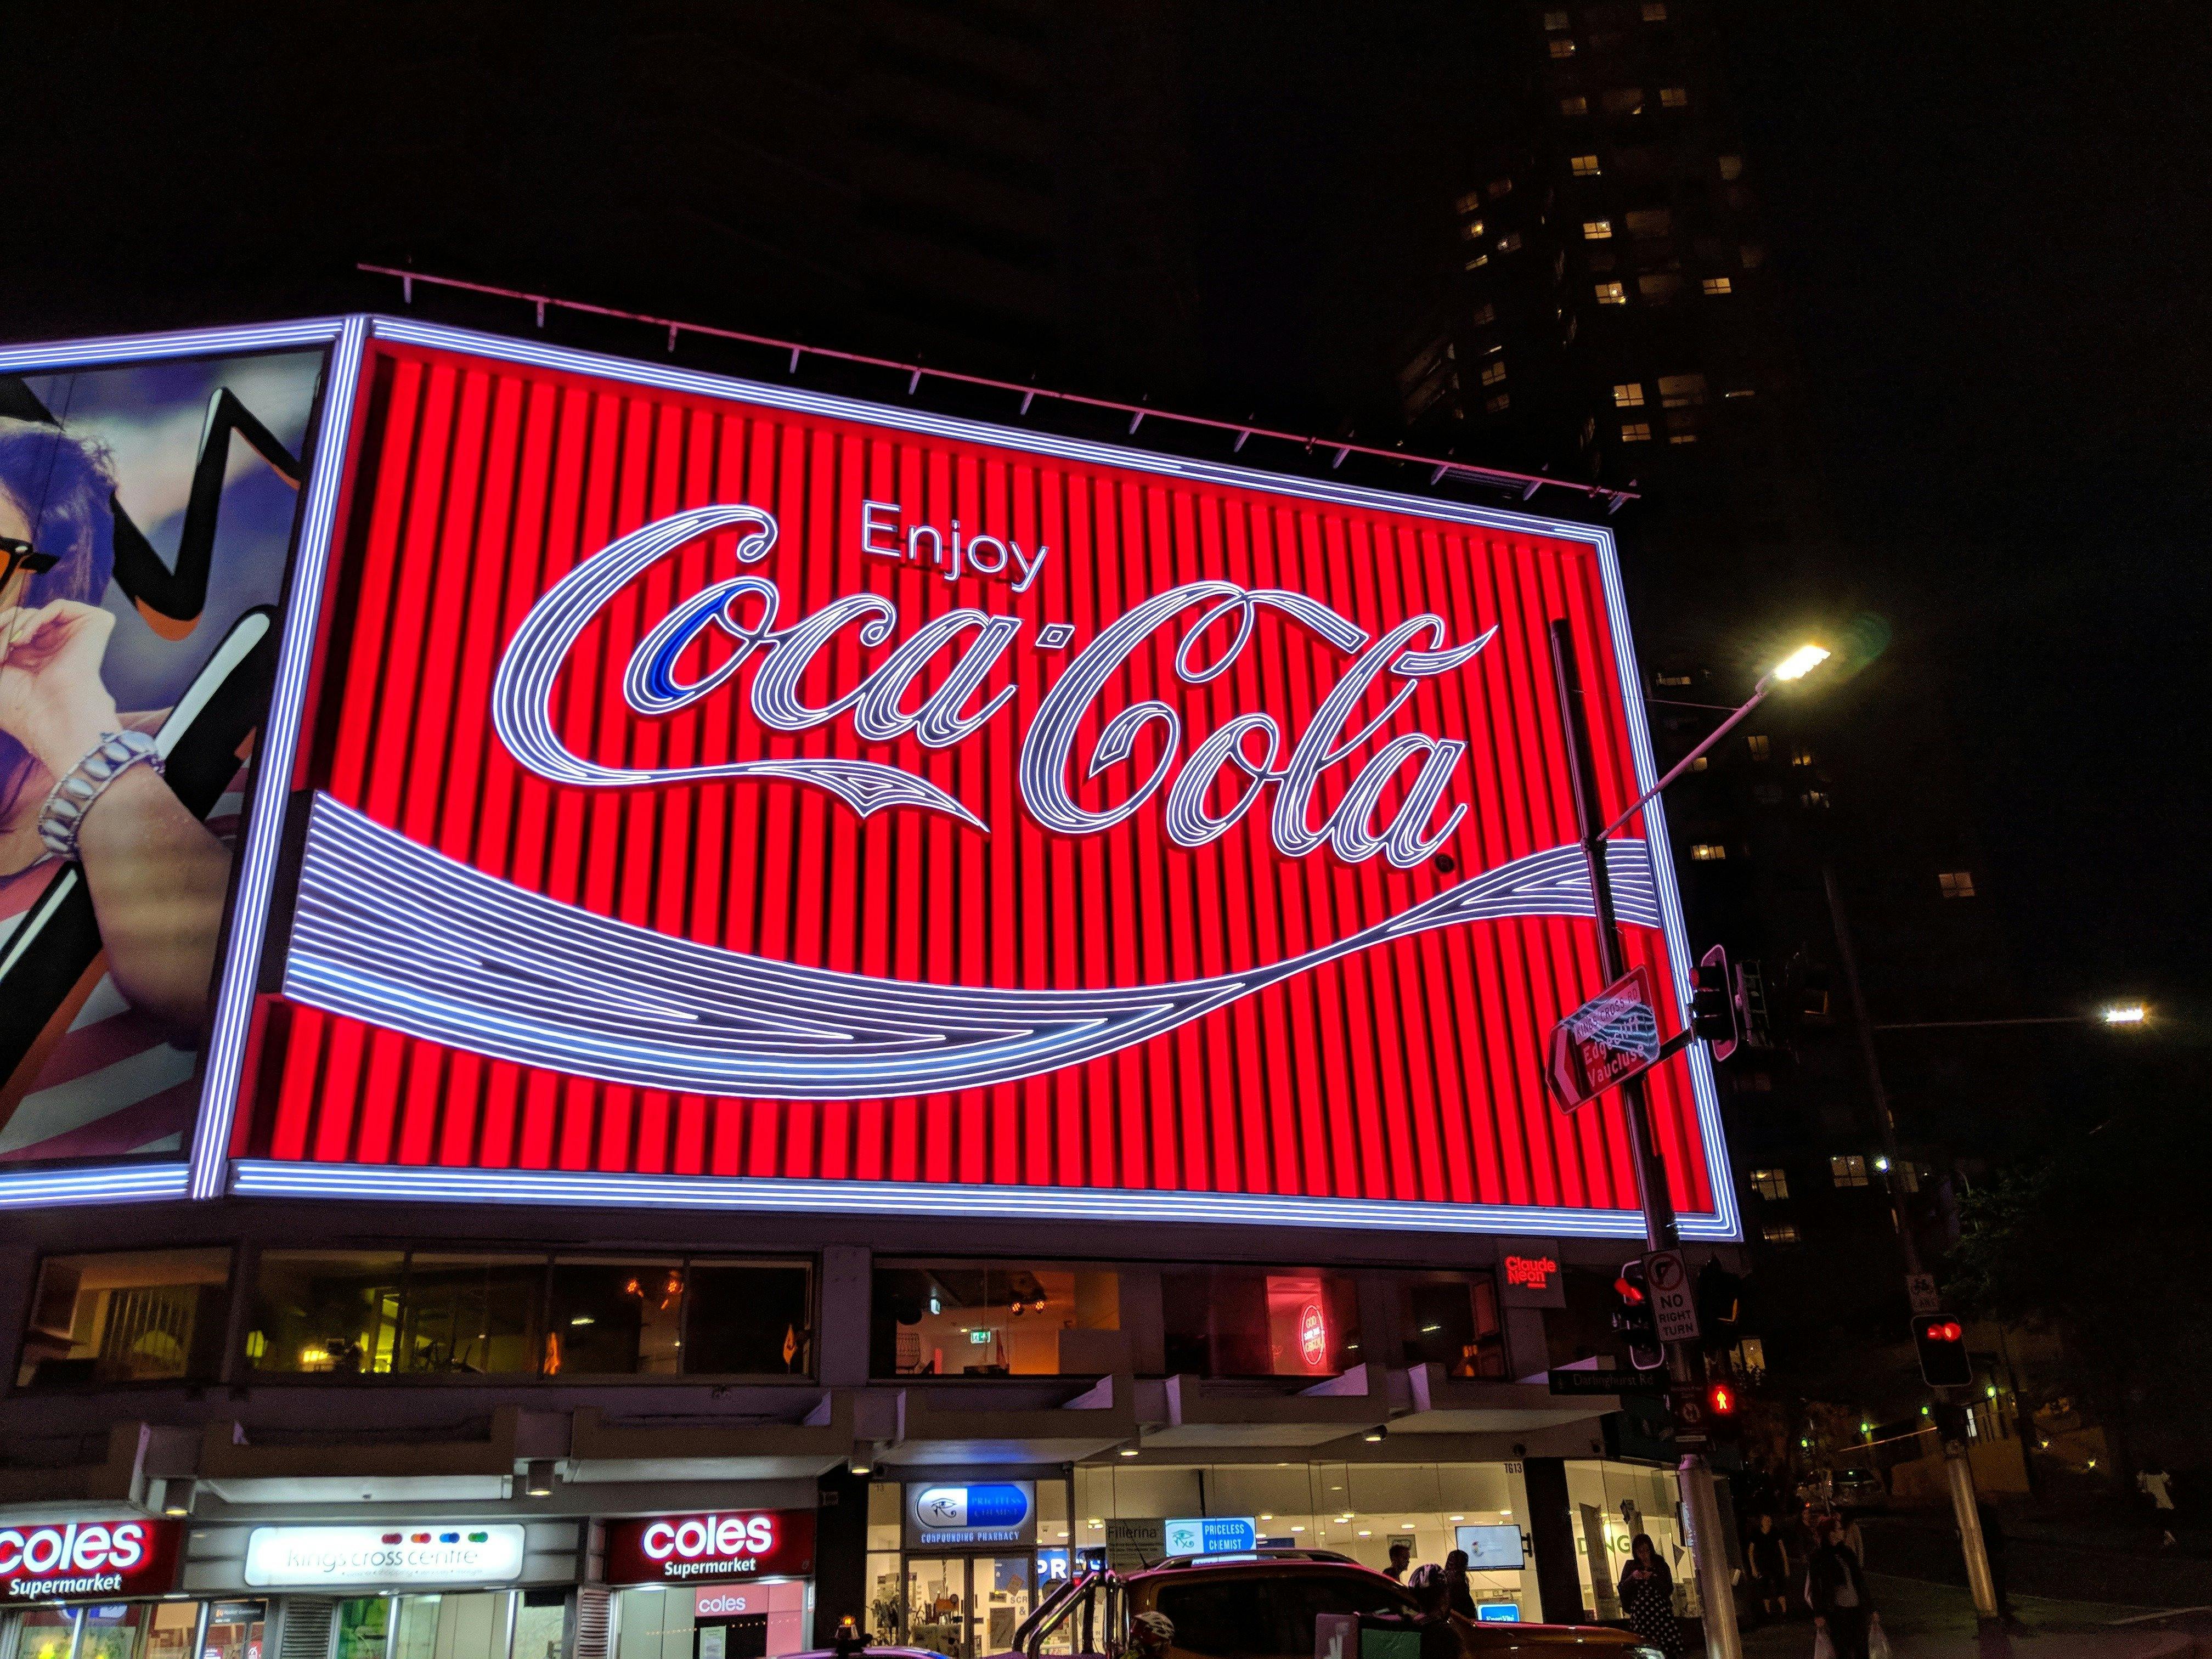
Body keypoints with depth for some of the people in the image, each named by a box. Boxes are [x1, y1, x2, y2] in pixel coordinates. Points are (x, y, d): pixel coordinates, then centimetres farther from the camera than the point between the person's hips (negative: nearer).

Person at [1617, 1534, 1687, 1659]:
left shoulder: (1660, 1564, 8)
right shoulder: (1631, 1566, 10)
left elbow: (1669, 1589, 2)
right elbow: (1622, 1589, 7)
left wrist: (1652, 1578, -11)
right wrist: (1632, 1577, -9)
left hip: (1661, 1610, 0)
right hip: (1640, 1613, 0)